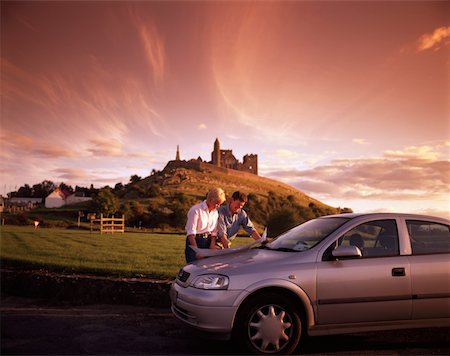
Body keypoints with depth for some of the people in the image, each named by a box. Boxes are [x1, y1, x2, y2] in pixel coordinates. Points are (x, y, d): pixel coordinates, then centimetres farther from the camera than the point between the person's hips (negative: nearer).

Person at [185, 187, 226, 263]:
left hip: (208, 241, 6)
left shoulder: (215, 212, 7)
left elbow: (214, 231, 11)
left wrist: (213, 244, -6)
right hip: (195, 241, -6)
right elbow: (191, 233, -17)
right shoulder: (196, 210, -14)